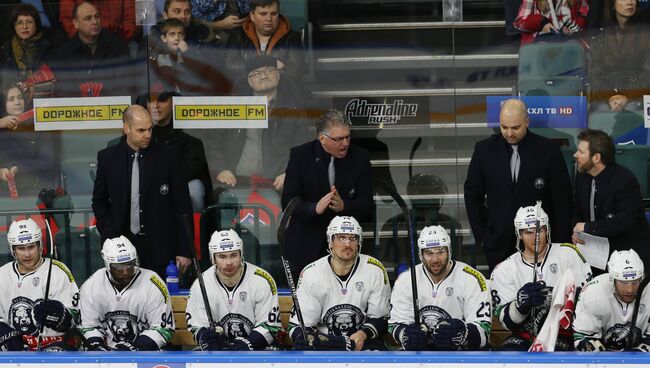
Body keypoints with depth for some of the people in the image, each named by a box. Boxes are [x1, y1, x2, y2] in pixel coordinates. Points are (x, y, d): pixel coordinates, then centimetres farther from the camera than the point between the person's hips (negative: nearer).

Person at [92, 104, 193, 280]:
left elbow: (182, 206, 1)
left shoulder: (168, 156, 0)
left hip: (160, 247, -1)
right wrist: (109, 237, 1)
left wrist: (184, 250, -2)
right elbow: (99, 201, 14)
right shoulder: (108, 157, 4)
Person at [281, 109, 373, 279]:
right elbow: (288, 202, -9)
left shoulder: (359, 158, 0)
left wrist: (343, 206, -23)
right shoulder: (300, 155, -4)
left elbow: (366, 206, -1)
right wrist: (315, 208, -28)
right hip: (307, 245, -1)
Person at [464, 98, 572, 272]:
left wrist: (561, 243, -2)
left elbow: (562, 199, 0)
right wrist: (481, 236, 5)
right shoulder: (485, 150, 3)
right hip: (498, 248, 2)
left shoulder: (548, 150, -3)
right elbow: (473, 195, 10)